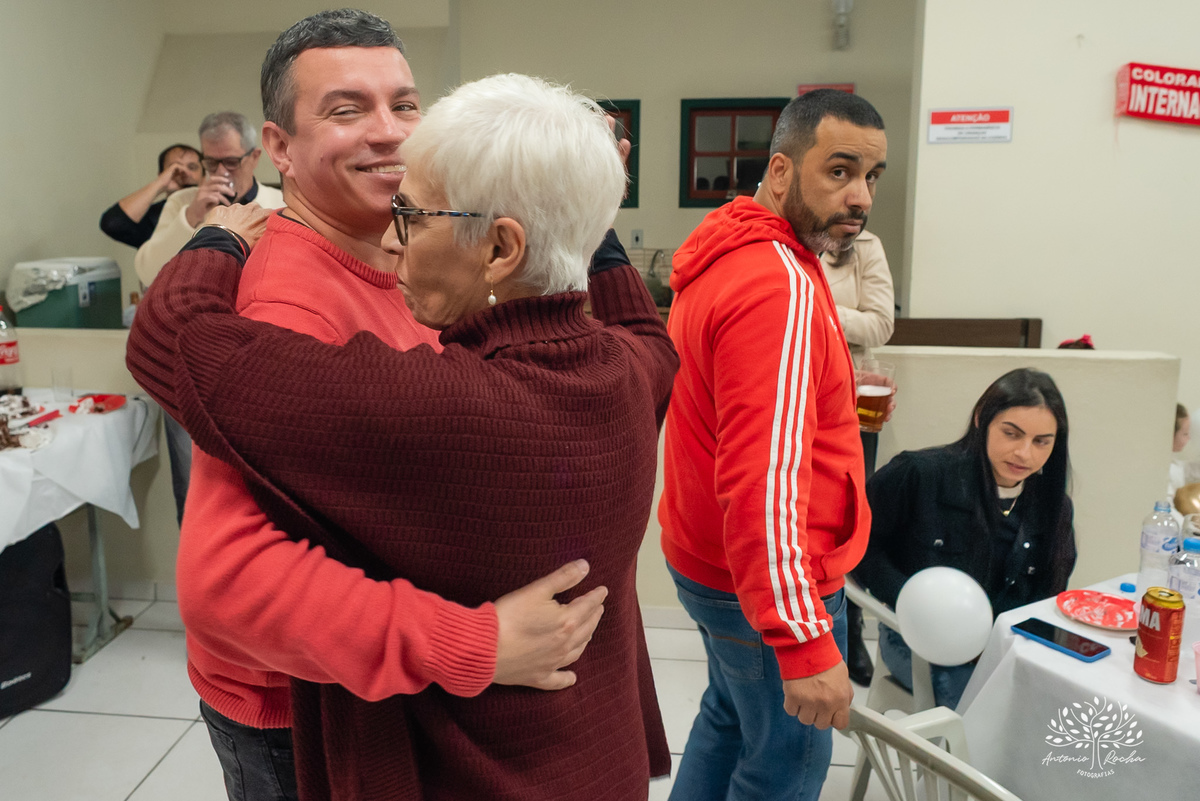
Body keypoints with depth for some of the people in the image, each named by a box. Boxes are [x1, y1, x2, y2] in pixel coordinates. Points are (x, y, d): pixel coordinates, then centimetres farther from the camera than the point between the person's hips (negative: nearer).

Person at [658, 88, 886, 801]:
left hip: (707, 561, 10)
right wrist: (805, 642, -29)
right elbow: (764, 480, -32)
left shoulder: (724, 256, 7)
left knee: (730, 716, 27)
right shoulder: (783, 287, -25)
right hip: (769, 584, -10)